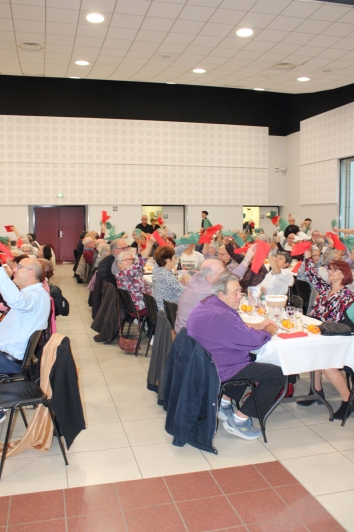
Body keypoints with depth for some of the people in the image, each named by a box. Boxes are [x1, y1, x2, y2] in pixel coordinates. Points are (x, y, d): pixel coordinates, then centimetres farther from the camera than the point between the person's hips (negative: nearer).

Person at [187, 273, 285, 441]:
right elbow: (254, 341, -20)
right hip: (218, 370, -11)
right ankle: (239, 420, 1)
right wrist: (269, 332, 0)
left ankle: (225, 403, 26)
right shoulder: (222, 316, -28)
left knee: (250, 361, 32)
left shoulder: (205, 305, 5)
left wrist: (257, 326, 6)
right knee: (277, 375, -8)